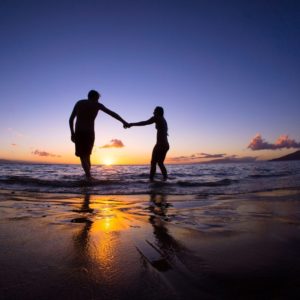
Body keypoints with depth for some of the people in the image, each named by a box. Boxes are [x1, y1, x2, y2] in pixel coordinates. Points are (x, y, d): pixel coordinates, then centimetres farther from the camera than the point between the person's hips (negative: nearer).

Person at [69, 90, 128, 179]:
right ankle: (88, 176, 18)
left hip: (78, 133, 0)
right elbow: (112, 114, 9)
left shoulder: (79, 103, 14)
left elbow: (71, 119, 10)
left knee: (82, 156, 0)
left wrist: (72, 133, 15)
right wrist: (124, 122, 14)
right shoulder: (97, 105, 9)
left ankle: (89, 177, -19)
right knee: (87, 155, 18)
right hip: (89, 133, 0)